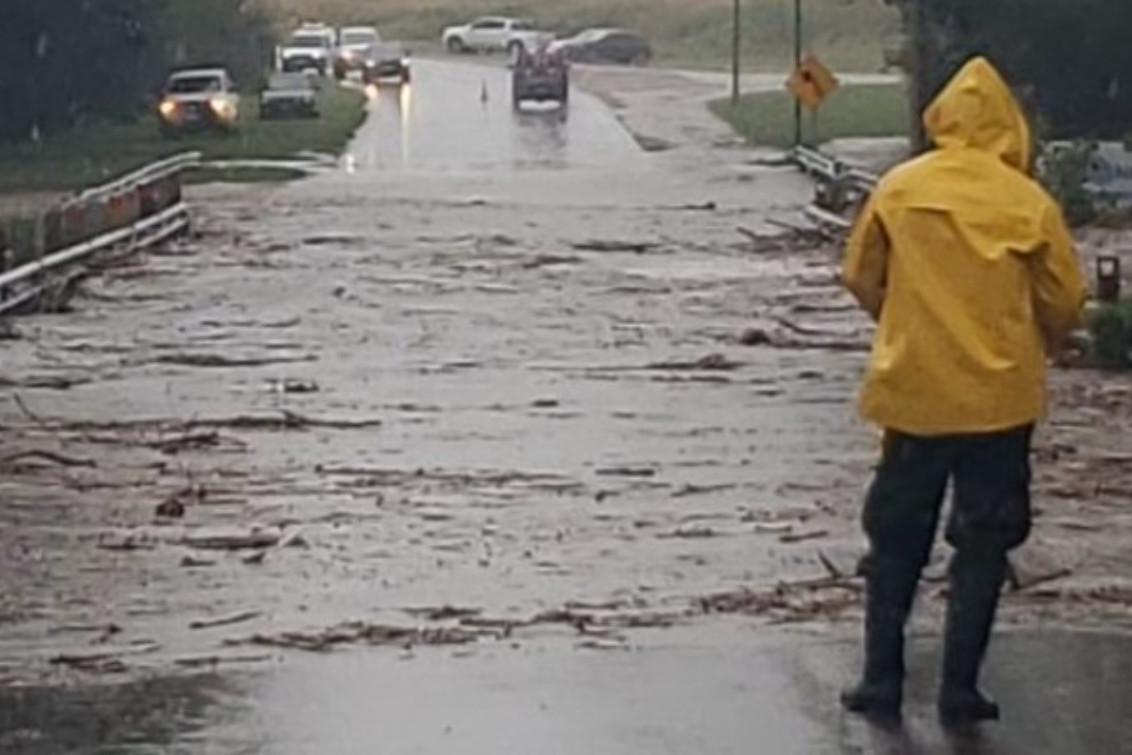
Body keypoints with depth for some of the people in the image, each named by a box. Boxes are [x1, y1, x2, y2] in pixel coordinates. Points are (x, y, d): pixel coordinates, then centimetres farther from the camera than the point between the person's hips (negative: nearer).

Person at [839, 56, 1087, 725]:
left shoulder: (898, 189, -2)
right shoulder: (1030, 202, -6)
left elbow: (861, 279, 6)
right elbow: (1066, 303, -2)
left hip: (912, 392, 1)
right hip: (1000, 398, -1)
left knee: (896, 541, 13)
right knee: (983, 546, 9)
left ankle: (882, 681, 14)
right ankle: (960, 689, 8)